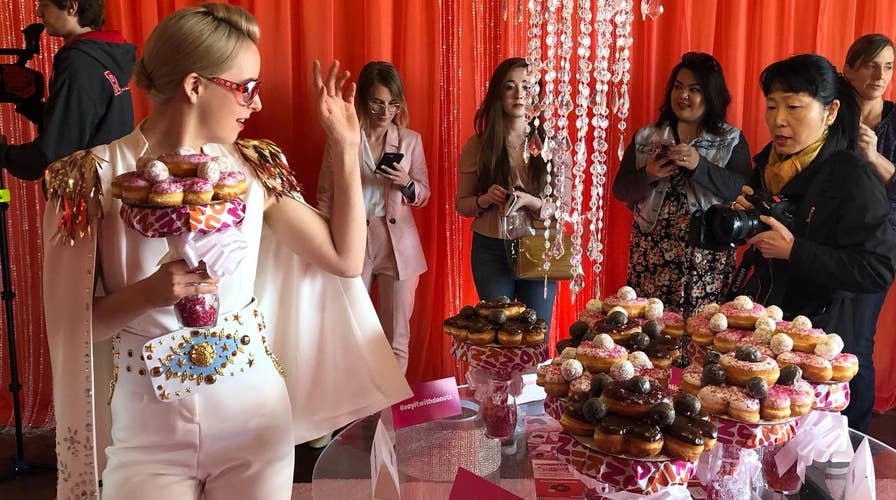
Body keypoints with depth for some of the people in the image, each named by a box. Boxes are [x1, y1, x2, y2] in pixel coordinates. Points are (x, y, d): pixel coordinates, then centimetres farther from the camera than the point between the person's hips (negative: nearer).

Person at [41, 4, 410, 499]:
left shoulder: (254, 167, 0)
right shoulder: (95, 175, -10)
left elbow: (345, 259, 0)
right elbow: (69, 320, -6)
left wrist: (345, 148, -3)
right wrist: (147, 294, -25)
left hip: (256, 413, 3)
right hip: (148, 429, -3)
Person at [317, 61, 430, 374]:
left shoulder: (410, 140, 4)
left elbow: (423, 196, 10)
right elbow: (325, 198, 4)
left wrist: (406, 184, -11)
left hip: (398, 246, 1)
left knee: (397, 337, 6)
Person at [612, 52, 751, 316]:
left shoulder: (732, 140, 6)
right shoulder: (645, 138, 10)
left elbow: (744, 192, -7)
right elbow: (620, 190, 6)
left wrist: (700, 165, -18)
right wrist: (647, 176, -13)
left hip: (708, 259, -1)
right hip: (651, 253, 1)